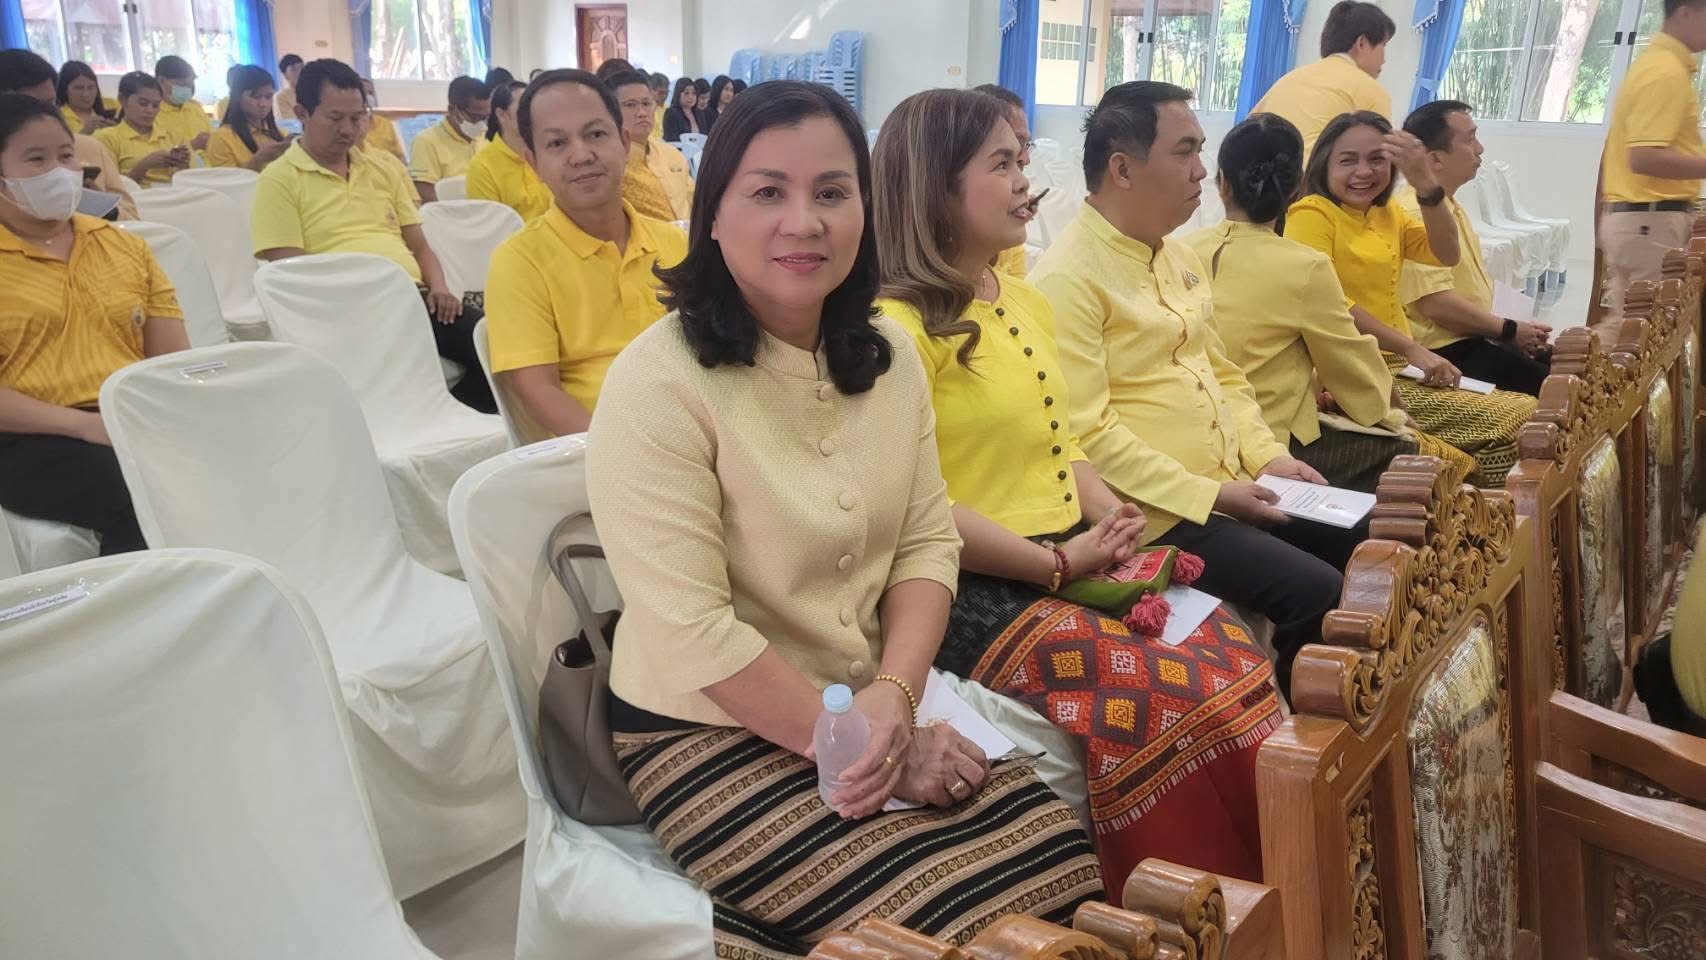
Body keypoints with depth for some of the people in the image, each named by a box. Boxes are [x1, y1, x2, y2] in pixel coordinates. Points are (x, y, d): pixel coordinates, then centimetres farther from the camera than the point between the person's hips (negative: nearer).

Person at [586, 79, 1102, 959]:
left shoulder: (887, 358, 3)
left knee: (1063, 864, -9)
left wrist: (893, 700, -15)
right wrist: (862, 744, -17)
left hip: (870, 714, 6)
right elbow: (695, 634, -22)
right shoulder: (659, 384, -19)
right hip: (711, 737, -6)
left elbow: (928, 541, 2)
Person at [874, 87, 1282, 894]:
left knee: (1243, 669, -9)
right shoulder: (899, 326, -14)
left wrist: (1111, 519, 2)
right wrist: (1057, 562, -15)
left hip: (1079, 568, 8)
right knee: (1182, 703, -21)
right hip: (982, 593, -8)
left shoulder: (1026, 303, 15)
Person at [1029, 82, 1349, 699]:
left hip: (1232, 487, 10)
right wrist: (1209, 494, -19)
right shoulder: (1069, 279, -16)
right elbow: (1086, 435, -22)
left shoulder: (1177, 257, 13)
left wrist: (1269, 456, 4)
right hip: (1159, 514, -9)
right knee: (1320, 595, -19)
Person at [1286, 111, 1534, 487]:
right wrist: (1411, 349, -20)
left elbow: (1446, 255, 1)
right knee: (1520, 418, -13)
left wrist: (1426, 185, -14)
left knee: (1525, 409, 0)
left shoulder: (1388, 214, 18)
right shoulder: (1311, 214, -6)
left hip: (1396, 367, 8)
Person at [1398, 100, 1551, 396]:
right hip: (1445, 350, -11)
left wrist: (1517, 331, 9)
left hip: (1470, 339, 11)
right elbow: (1437, 304, -25)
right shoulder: (1417, 214, -18)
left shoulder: (1451, 209, 17)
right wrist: (1509, 329, -12)